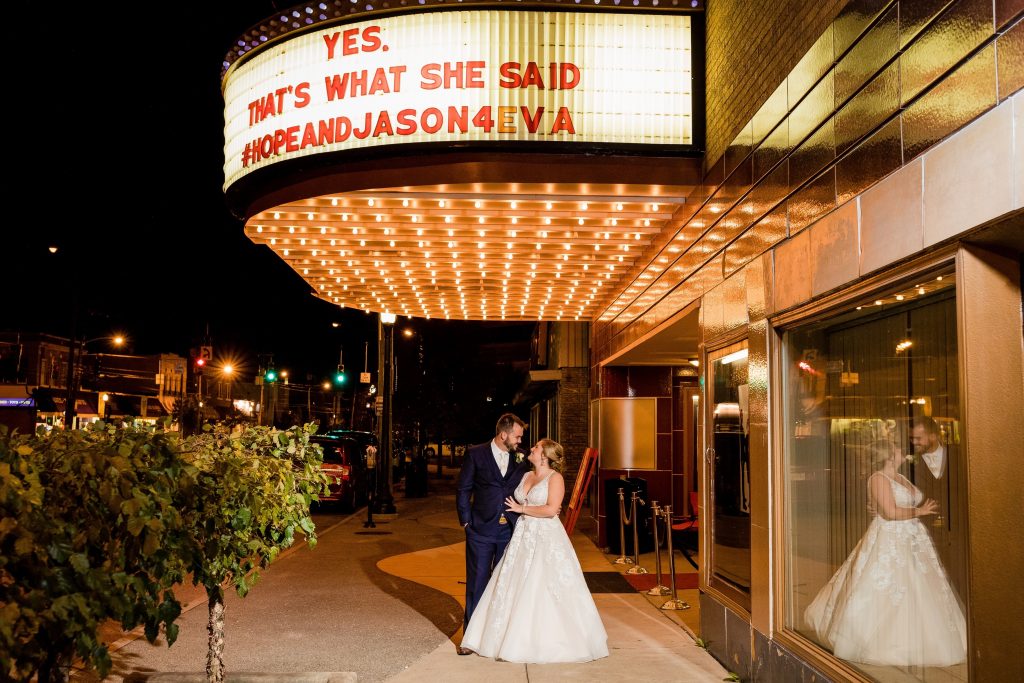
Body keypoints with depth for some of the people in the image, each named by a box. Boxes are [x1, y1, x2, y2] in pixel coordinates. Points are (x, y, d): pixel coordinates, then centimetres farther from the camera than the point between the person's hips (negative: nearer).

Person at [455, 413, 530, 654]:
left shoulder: (520, 459, 7)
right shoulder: (476, 454, -2)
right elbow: (463, 489, 0)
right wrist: (466, 521, -5)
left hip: (510, 530, 3)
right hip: (481, 530, -3)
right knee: (477, 583, 3)